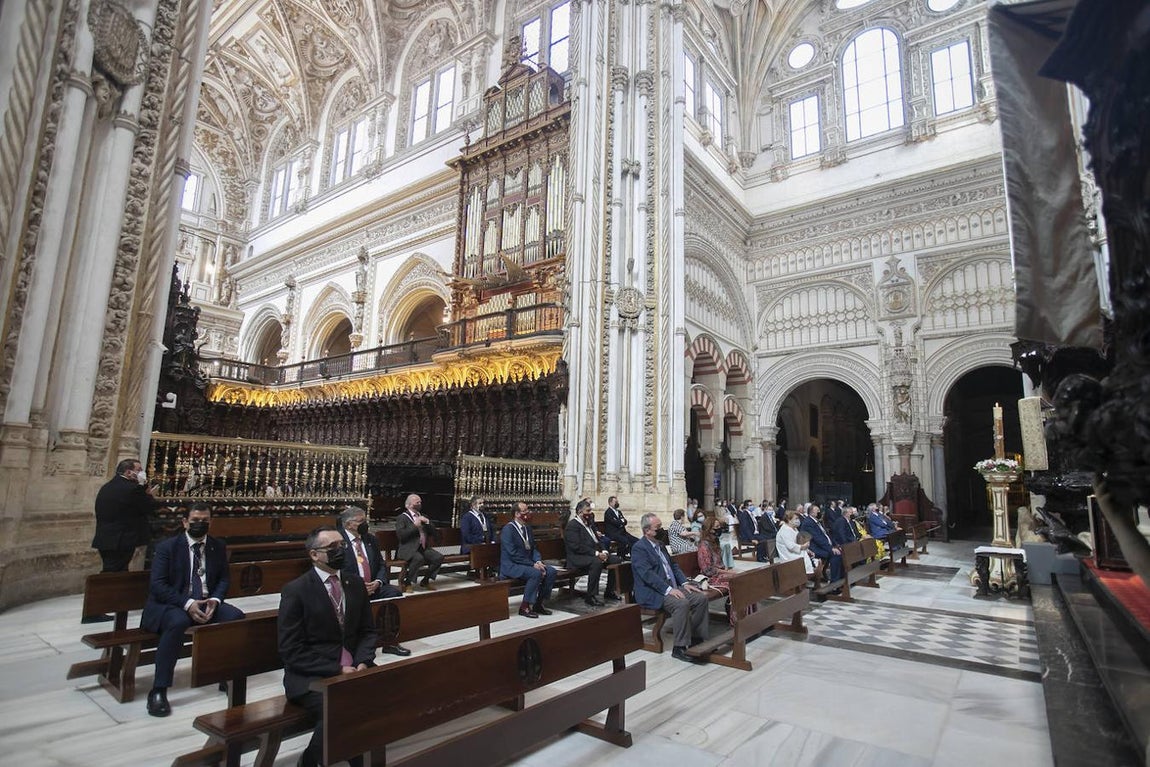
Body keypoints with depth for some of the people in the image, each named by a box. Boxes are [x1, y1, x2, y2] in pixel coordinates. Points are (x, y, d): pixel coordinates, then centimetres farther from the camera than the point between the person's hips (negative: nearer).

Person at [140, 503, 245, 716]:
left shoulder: (218, 547, 8)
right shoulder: (167, 547, -4)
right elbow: (157, 585, -12)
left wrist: (214, 600, -13)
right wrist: (187, 603, -24)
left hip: (206, 603, 4)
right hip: (171, 604, -4)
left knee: (236, 616, -23)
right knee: (178, 621, -38)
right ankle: (159, 691, -28)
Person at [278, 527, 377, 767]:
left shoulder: (356, 583, 8)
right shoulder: (295, 591, -8)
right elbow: (291, 651, -10)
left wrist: (362, 661, -7)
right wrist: (337, 670, -16)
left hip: (353, 667, 4)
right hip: (311, 675, -4)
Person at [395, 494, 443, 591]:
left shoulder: (422, 517, 22)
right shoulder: (402, 517, 1)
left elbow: (431, 533, 18)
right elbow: (400, 535, -14)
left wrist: (427, 522, 1)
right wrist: (415, 526, -15)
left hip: (423, 547, 6)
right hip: (408, 549, -6)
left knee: (439, 557, -18)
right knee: (419, 558, -36)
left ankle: (425, 581, 3)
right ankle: (407, 583, -15)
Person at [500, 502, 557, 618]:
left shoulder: (527, 528, 11)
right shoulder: (508, 529, -15)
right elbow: (513, 554, -21)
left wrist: (538, 561, -7)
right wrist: (533, 564, -22)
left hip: (528, 563, 8)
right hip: (511, 565, -8)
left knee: (551, 571, -11)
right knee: (536, 573, -31)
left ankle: (539, 603, 3)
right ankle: (525, 607, -16)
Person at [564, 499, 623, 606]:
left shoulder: (589, 523, 18)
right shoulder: (572, 525, -10)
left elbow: (598, 540, 20)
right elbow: (577, 547, -20)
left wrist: (604, 551, -1)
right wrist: (596, 553, -23)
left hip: (595, 555, 9)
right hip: (577, 557, -9)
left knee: (617, 560, -4)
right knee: (597, 562, -37)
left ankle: (609, 592, 8)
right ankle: (591, 596, -25)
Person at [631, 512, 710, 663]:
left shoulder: (659, 545, 16)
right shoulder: (638, 548, -12)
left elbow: (673, 566, 20)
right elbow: (648, 574, -21)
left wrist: (684, 583, 4)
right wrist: (668, 589, -27)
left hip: (671, 588, 9)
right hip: (652, 593, -9)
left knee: (701, 597, -7)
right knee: (682, 603, -31)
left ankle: (696, 638, 3)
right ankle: (679, 648, -20)